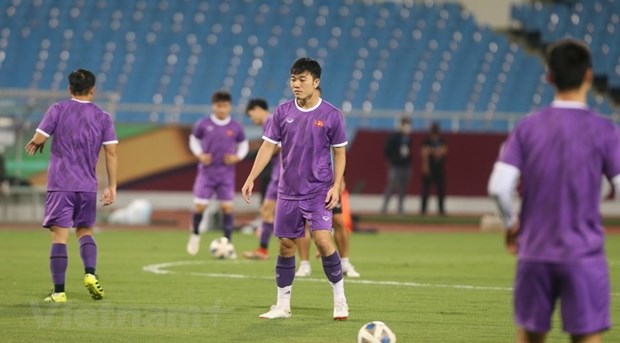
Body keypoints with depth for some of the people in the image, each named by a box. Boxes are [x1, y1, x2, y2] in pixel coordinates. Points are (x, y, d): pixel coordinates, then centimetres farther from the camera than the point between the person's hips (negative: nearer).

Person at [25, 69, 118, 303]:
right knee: (85, 231, 17)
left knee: (60, 235, -3)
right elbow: (111, 152, 2)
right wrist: (112, 186, 6)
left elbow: (39, 138, -5)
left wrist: (35, 143, 19)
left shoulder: (57, 110, 0)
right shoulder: (103, 117, 5)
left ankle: (59, 291, -6)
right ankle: (90, 274, -7)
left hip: (60, 184, -2)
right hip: (88, 186, 2)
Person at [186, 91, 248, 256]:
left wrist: (238, 157, -5)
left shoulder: (236, 127, -1)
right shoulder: (203, 124, -4)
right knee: (200, 205, -6)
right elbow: (193, 140, 10)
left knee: (227, 207, -3)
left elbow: (244, 144, 12)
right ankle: (195, 234, 22)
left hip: (227, 173, 1)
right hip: (207, 172, -1)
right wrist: (200, 154, -6)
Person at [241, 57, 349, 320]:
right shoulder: (283, 112, 2)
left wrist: (336, 186, -10)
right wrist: (251, 178, -7)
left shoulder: (331, 115, -5)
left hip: (318, 191, -3)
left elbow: (339, 153, 1)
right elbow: (268, 146, 2)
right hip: (288, 191, 3)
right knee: (286, 245, 5)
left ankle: (340, 300, -3)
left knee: (323, 240, -16)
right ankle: (282, 306, 15)